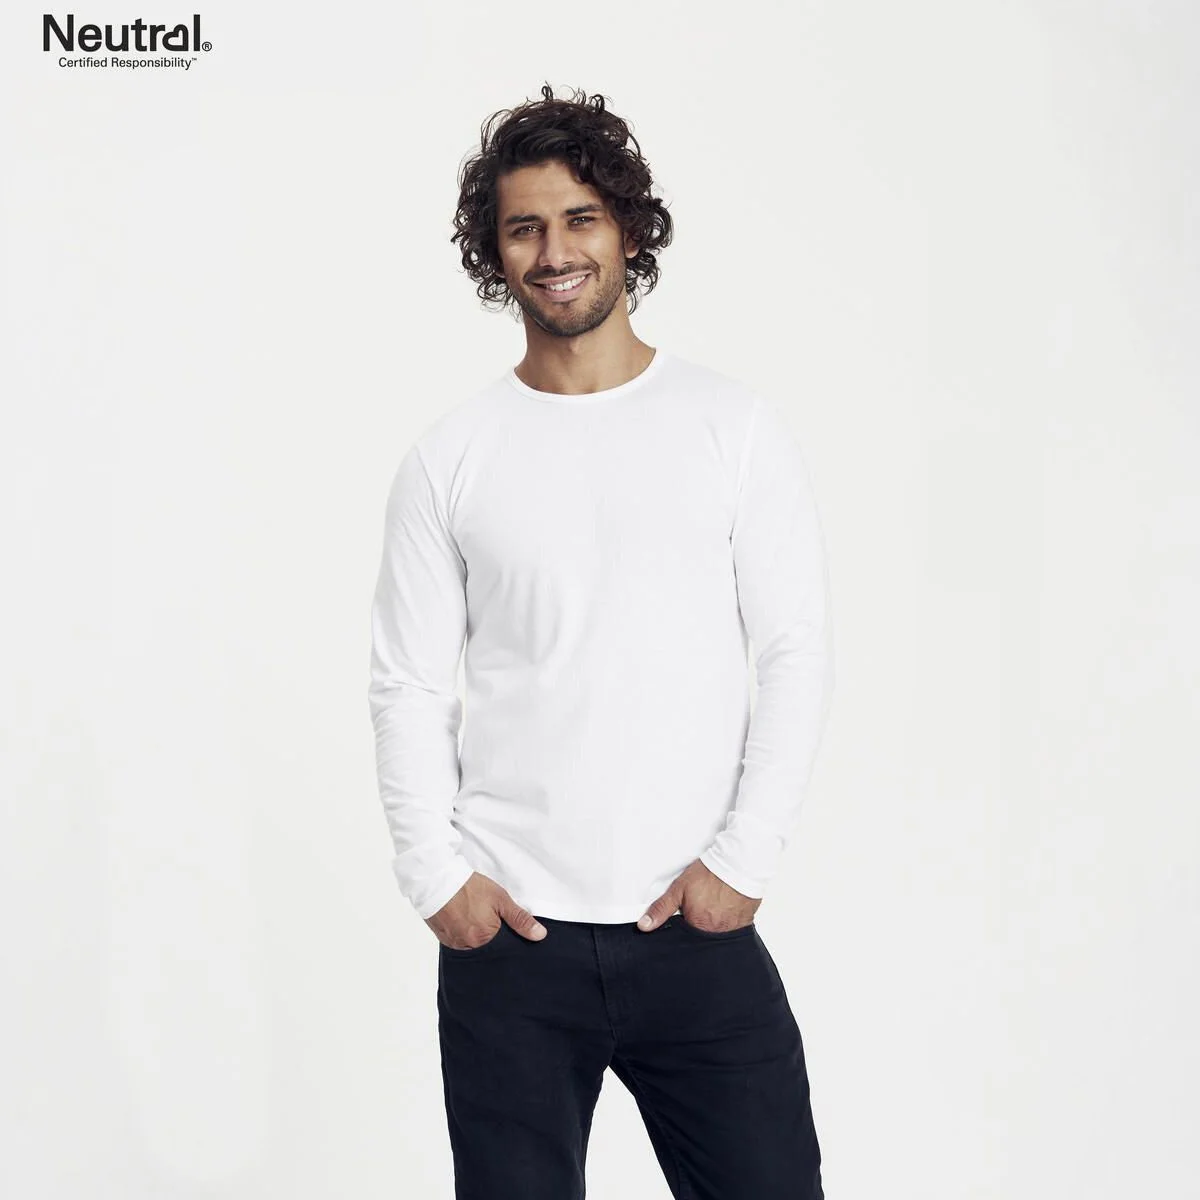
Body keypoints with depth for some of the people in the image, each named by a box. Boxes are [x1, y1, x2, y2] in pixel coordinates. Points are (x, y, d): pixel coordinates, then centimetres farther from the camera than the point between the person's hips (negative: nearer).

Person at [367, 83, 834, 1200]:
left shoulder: (734, 426, 3)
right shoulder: (449, 458, 5)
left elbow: (796, 655, 1)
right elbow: (409, 686, 5)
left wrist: (742, 858, -6)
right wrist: (436, 874, -5)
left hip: (697, 930, 0)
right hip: (506, 937, 1)